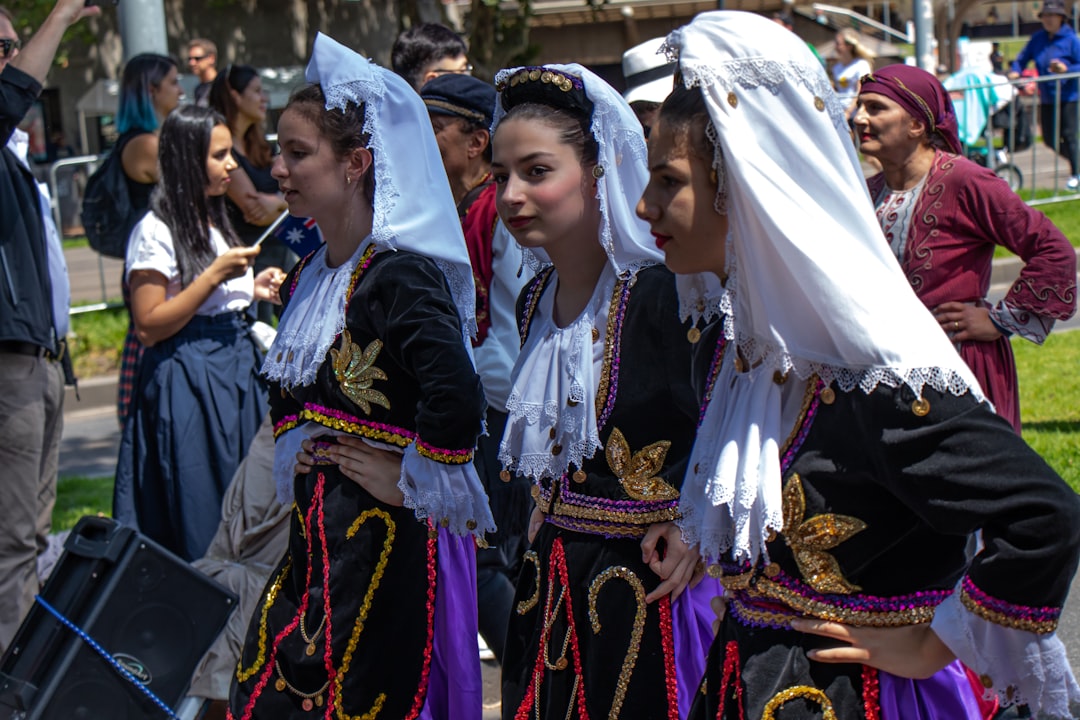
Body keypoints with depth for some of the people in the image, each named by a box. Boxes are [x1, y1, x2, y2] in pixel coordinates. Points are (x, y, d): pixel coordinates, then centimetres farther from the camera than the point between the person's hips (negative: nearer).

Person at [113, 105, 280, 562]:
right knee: (200, 519, -5)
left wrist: (250, 291, 8)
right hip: (187, 382, -8)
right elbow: (149, 327, -16)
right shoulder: (156, 231, -11)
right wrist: (216, 275, -18)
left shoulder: (214, 223, 15)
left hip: (237, 368, 8)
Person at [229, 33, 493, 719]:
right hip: (317, 535, 9)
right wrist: (291, 453, 14)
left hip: (389, 539, -9)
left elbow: (458, 398, -32)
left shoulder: (399, 275, -17)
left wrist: (412, 481, -20)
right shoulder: (309, 276, 11)